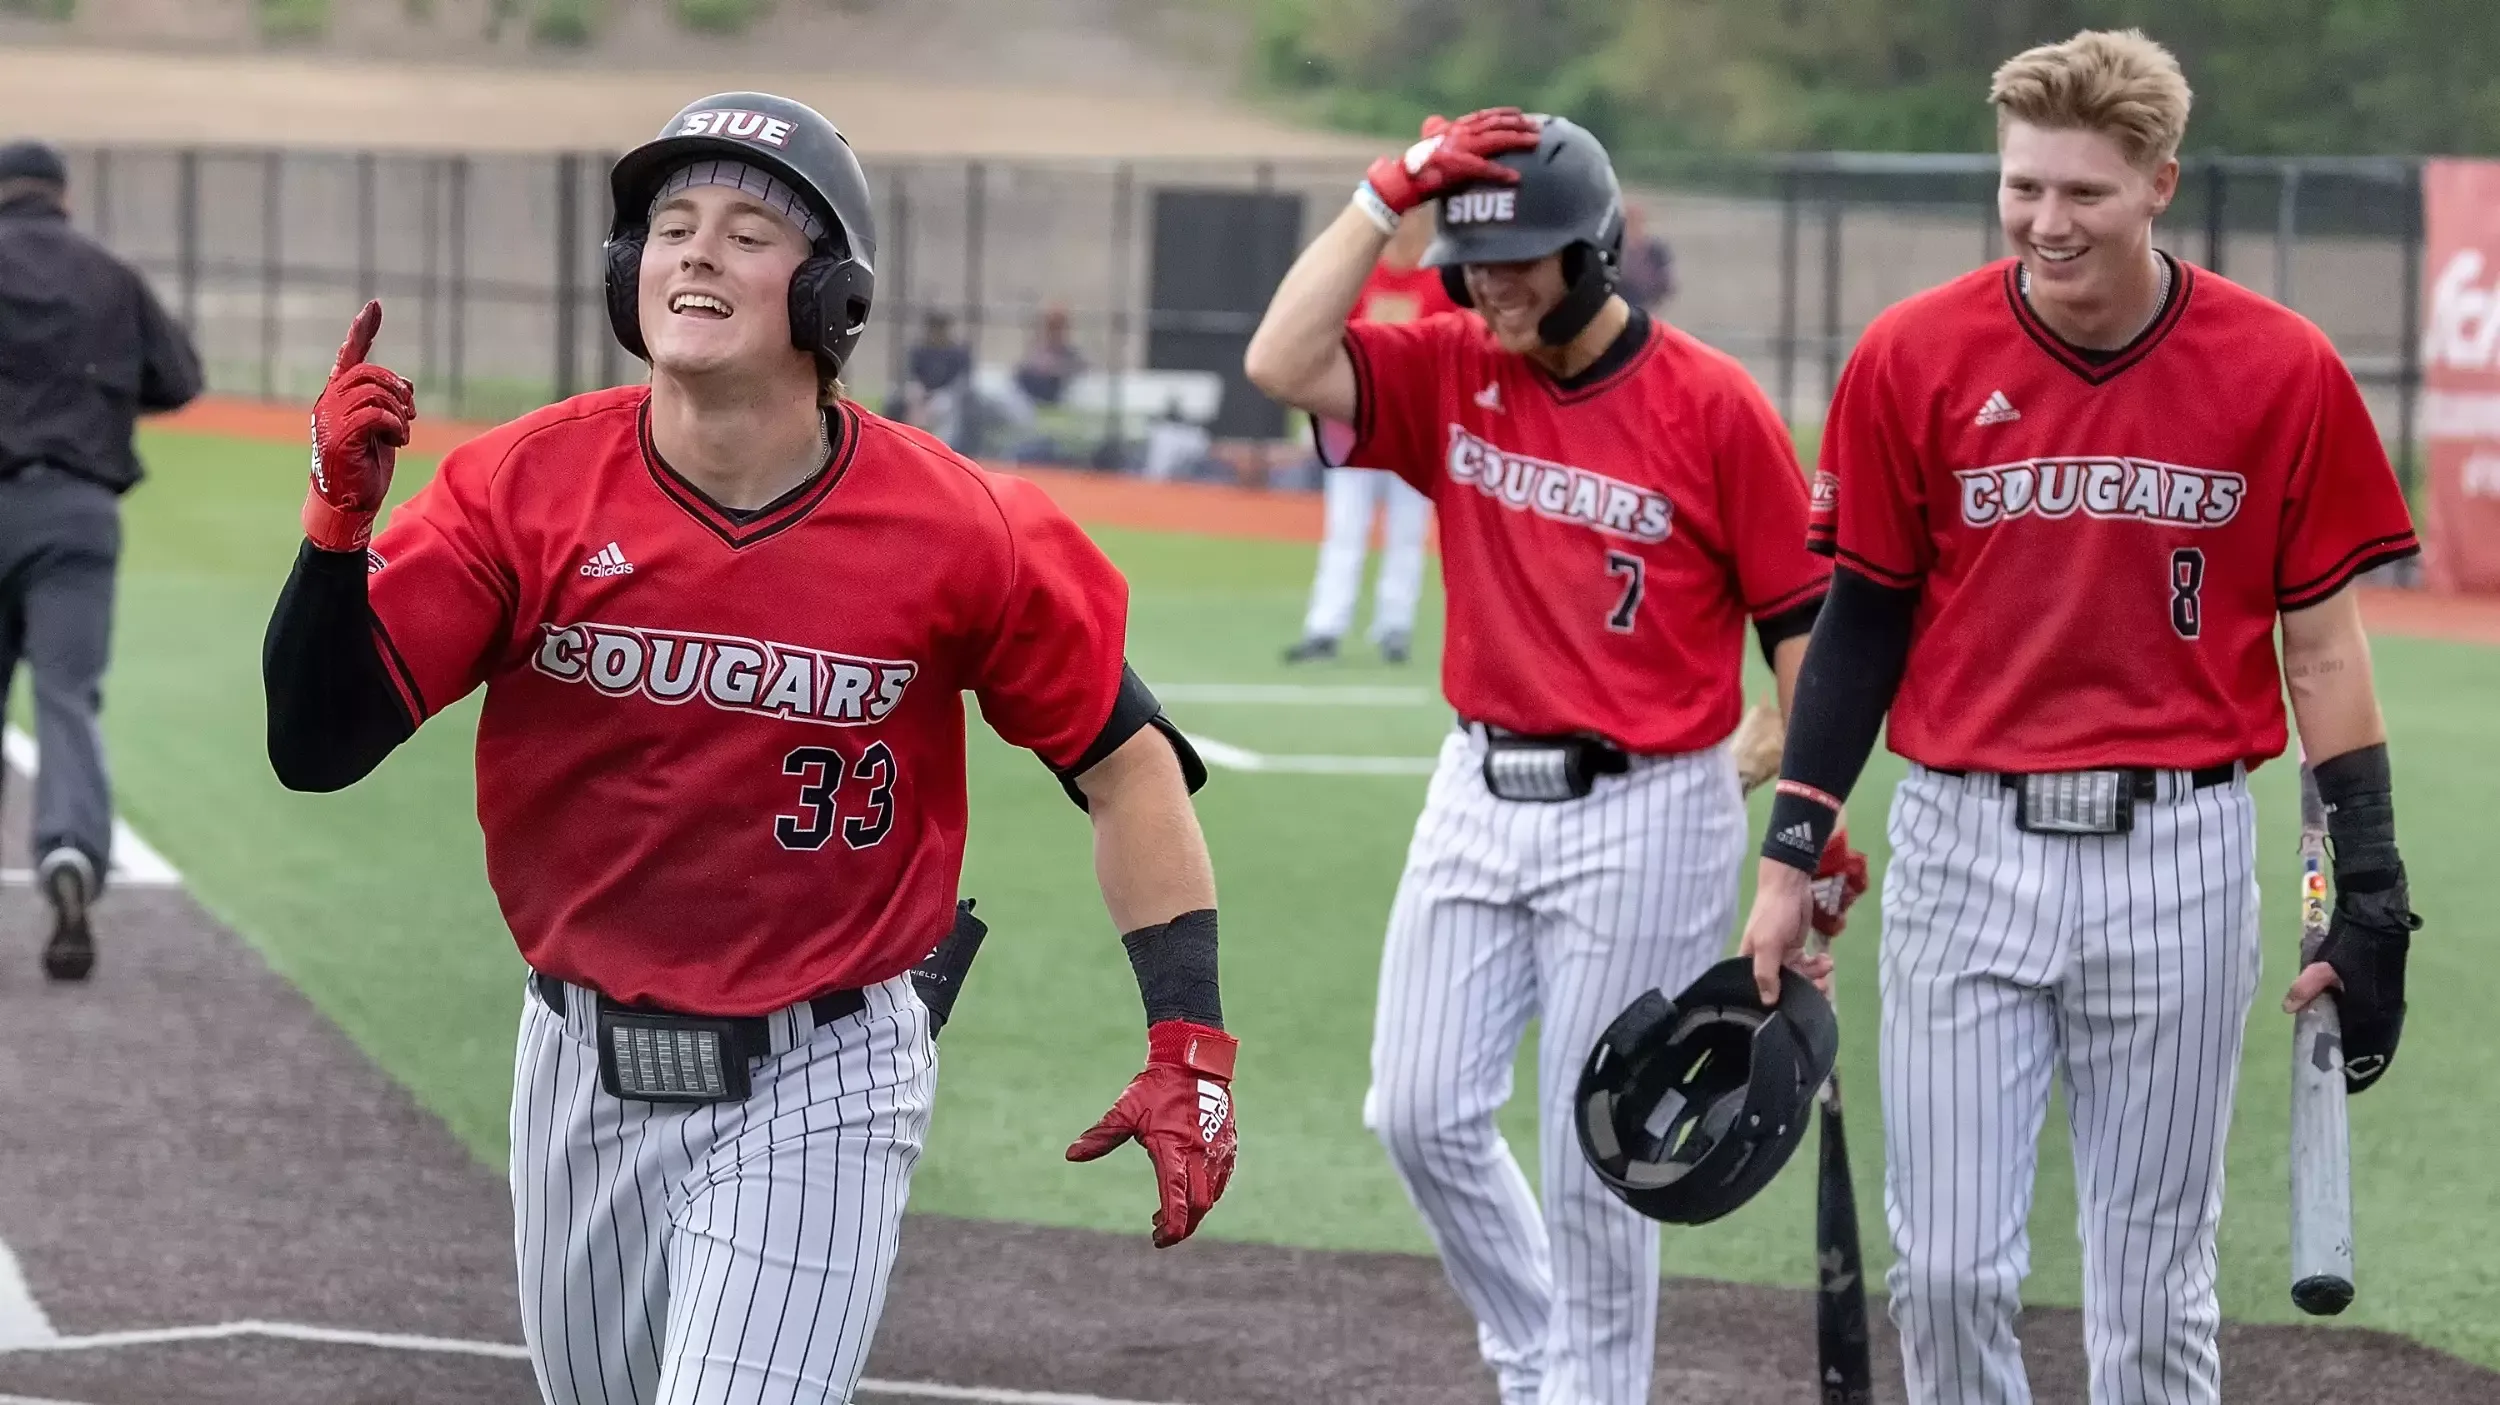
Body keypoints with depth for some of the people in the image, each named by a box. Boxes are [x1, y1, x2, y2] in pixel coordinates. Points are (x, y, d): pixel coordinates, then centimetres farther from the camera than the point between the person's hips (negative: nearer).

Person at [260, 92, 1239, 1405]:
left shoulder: (955, 531, -14)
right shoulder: (523, 490, -10)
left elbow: (1125, 764, -3)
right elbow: (315, 743, -13)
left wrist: (1190, 1047, -9)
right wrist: (339, 514, -28)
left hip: (813, 1095, -3)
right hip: (585, 1077, 3)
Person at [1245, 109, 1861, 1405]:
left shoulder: (1710, 406, -10)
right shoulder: (1448, 374, 2)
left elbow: (1800, 618, -7)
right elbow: (1281, 364, -13)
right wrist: (1390, 192, -15)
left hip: (1643, 815, -5)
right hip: (1479, 797, 5)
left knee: (1594, 1158, 1)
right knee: (1420, 1115, 5)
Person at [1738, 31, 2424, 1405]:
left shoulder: (2280, 372, -4)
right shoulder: (1916, 358, -3)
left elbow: (2321, 642, 2)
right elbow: (1861, 619, 6)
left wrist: (2367, 891, -1)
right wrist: (1791, 854, 2)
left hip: (2178, 861, -1)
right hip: (1965, 849, 1)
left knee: (2153, 1286, 6)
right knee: (1948, 1269, 0)